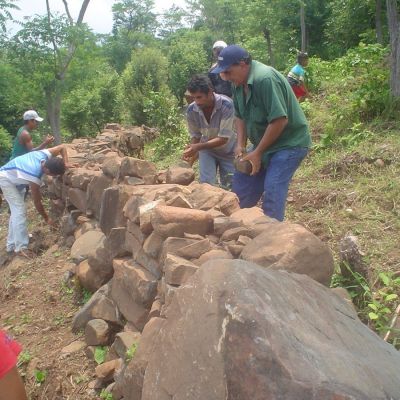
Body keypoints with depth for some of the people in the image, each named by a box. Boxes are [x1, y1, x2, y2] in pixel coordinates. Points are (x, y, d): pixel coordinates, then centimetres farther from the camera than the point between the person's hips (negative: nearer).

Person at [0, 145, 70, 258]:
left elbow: (62, 147, -7)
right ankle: (21, 247, -14)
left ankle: (12, 245, 20)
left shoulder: (45, 155, -25)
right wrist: (47, 219, -15)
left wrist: (65, 164, -22)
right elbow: (37, 202, -27)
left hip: (15, 177, 9)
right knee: (20, 211, -17)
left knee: (16, 210, 11)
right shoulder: (35, 177, -39)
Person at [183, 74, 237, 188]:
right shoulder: (191, 110, -19)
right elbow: (195, 135, -4)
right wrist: (191, 150, -24)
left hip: (228, 152, -2)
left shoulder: (226, 105, -31)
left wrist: (198, 147, -39)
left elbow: (223, 138, -31)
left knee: (230, 186, 3)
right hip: (207, 150, 2)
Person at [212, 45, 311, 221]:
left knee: (272, 191, -17)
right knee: (241, 183, 10)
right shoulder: (239, 83, 0)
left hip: (289, 143, -9)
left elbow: (280, 120, -29)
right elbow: (240, 116, 9)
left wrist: (257, 152, -22)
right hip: (263, 143, 9)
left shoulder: (265, 79, -27)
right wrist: (241, 145, -4)